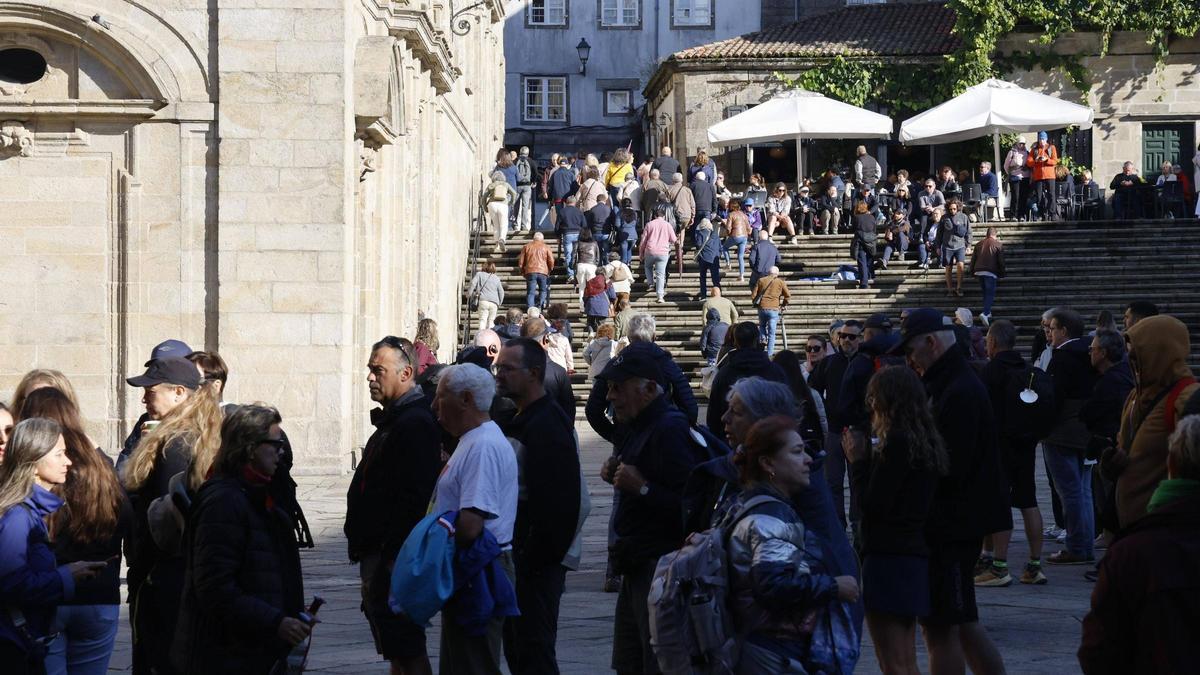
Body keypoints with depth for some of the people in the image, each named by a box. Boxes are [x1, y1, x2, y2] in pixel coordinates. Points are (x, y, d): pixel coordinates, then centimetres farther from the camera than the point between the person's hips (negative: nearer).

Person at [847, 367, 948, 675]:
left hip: (887, 558, -9)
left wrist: (858, 461, -5)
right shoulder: (926, 442, 11)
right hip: (915, 556, 9)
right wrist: (867, 458, 10)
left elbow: (873, 505, -17)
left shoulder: (897, 442, -16)